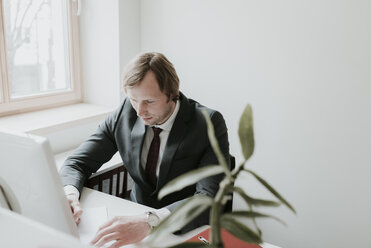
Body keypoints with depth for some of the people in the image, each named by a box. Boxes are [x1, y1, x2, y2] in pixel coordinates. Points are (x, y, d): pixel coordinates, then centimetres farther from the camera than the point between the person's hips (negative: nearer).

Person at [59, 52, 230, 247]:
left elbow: (210, 199, -28)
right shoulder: (124, 114, -5)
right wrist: (69, 193, -24)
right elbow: (77, 163, -1)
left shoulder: (209, 124, -18)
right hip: (136, 215, 5)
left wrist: (150, 221, -43)